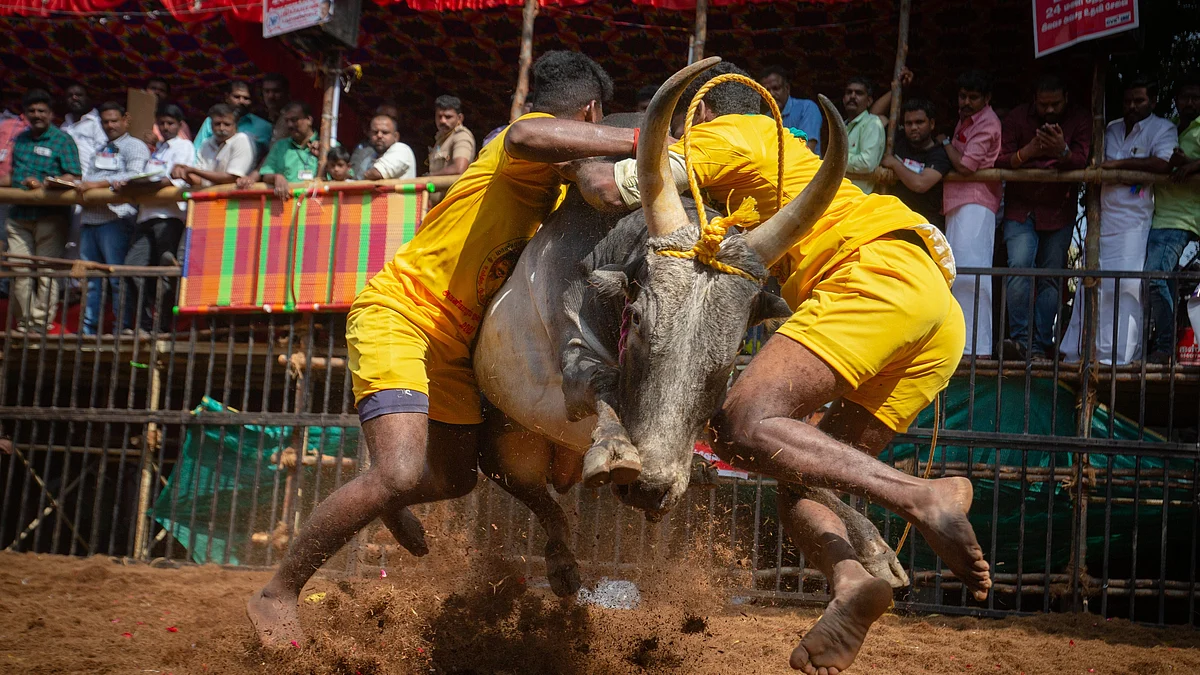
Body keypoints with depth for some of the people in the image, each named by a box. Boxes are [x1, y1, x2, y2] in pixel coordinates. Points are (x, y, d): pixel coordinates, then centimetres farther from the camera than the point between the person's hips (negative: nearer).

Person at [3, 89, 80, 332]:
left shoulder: (62, 140, -2)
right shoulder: (20, 139, 17)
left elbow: (71, 177, -11)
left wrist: (43, 185, -22)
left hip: (50, 214, -5)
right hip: (19, 215, 5)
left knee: (46, 273, -3)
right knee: (20, 272, 2)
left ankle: (41, 324, 1)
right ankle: (24, 323, 9)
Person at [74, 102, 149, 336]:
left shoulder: (135, 147, 2)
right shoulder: (99, 151, 27)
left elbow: (134, 176, -14)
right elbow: (87, 177, 23)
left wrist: (99, 183, -18)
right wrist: (80, 183, -1)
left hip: (115, 217, -7)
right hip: (90, 217, 7)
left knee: (118, 277, -7)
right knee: (90, 277, 8)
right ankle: (88, 327, 12)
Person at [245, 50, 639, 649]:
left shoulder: (556, 184, 17)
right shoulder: (529, 148, -14)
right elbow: (525, 136, -38)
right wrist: (637, 140, -34)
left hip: (449, 339, 10)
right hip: (397, 314, -10)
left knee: (457, 477, 21)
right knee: (400, 473, -25)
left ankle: (384, 499, 55)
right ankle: (277, 596, -10)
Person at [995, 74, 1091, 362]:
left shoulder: (1079, 120, -1)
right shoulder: (1017, 118, -1)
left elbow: (1083, 163, -12)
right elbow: (999, 161, -7)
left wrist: (1063, 151, -33)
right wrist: (1029, 151, -25)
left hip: (1059, 212, 1)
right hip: (1021, 209, -1)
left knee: (1051, 278, 0)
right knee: (1019, 268, -18)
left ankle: (1040, 346, 3)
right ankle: (1020, 339, -16)